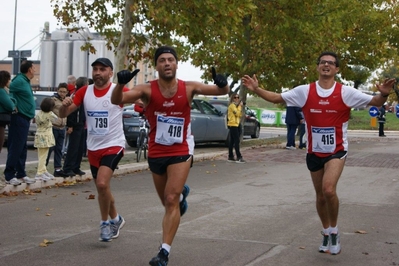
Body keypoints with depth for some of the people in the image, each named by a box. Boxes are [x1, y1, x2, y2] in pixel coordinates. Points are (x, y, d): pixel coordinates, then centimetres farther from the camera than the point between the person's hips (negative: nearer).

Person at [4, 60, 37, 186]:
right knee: (15, 148, -7)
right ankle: (9, 175, -2)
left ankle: (21, 174, 19)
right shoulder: (20, 81, -13)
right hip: (19, 119, -10)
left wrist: (30, 115, 10)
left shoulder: (25, 81, 15)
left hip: (24, 119, 10)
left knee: (22, 148, 13)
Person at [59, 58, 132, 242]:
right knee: (101, 188, 16)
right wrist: (65, 105, -21)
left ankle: (105, 223, 0)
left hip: (113, 145, -5)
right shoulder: (84, 92, 2)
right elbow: (63, 114, 2)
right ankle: (115, 219, 39)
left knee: (102, 183, -22)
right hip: (93, 147, 6)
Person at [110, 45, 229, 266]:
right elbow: (117, 101, -25)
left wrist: (221, 84, -37)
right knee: (167, 202, 19)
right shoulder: (147, 90, -13)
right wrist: (120, 84, -47)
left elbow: (222, 91, -12)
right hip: (156, 153, 2)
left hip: (181, 151, -2)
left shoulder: (188, 88, -11)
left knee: (171, 200, -13)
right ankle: (182, 193, 55)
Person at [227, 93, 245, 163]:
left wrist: (241, 107, 4)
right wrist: (240, 106, -11)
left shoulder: (236, 106, 21)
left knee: (232, 141, 10)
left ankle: (230, 157, 13)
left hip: (236, 124, 10)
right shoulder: (232, 105, -10)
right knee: (237, 141, -14)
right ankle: (239, 157, -17)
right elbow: (237, 113, -19)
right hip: (233, 125, -10)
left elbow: (240, 115, 16)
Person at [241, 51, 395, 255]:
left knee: (328, 190, -24)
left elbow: (375, 102, -9)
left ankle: (334, 231, 1)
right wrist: (256, 89, -12)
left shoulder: (346, 92, -10)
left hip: (337, 150, -3)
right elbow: (276, 98, 1)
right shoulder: (305, 91, -4)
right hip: (314, 152, 3)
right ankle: (326, 233, 37)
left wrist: (384, 94, -30)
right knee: (320, 195, 15)